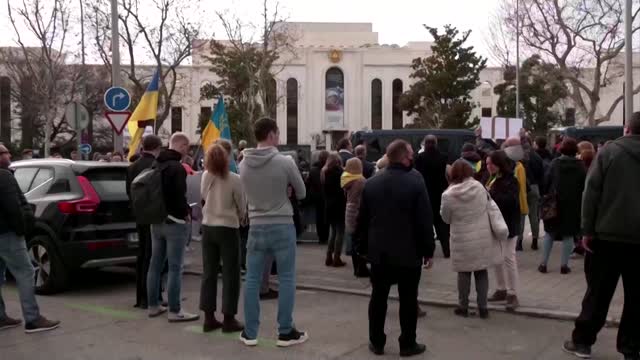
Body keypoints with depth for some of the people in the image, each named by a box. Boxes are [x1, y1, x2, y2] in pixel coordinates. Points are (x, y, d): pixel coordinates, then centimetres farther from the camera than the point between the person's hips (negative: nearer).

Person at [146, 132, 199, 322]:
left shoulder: (156, 165, 12)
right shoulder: (176, 167, -18)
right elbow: (179, 195, -24)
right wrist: (186, 213, -8)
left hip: (156, 221, 9)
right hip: (174, 221, -9)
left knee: (155, 264, 14)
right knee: (175, 267, -4)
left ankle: (153, 306, 22)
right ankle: (175, 311, -1)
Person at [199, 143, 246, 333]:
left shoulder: (205, 177, -3)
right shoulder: (234, 179, -16)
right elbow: (242, 207, -5)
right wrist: (239, 218, 15)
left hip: (208, 227, 5)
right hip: (228, 229, -5)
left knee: (208, 273, 10)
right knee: (230, 274, 3)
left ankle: (209, 318, 13)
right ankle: (229, 319, 5)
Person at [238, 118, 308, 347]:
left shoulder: (244, 164, -3)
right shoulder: (285, 162, -14)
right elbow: (302, 193, 0)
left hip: (256, 227, 4)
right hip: (282, 226, -3)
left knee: (252, 280, 10)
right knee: (286, 280, 8)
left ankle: (250, 333, 17)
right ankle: (286, 332, 14)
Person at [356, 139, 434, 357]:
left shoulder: (371, 183, 3)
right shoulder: (415, 182, -12)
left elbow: (362, 219, 6)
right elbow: (425, 219, -12)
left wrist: (363, 247, 13)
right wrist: (428, 250, -4)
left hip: (379, 251, 4)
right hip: (408, 252, -4)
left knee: (378, 297, 12)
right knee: (408, 299, 6)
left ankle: (376, 342, 18)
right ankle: (407, 344, 13)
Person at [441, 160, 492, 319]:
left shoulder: (448, 195, -14)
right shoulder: (480, 188, -6)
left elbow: (446, 218, -2)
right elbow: (486, 208, 7)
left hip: (462, 239, -2)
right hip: (482, 236, 2)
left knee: (464, 273, 11)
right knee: (481, 272, 12)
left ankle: (463, 307, 20)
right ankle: (483, 307, 16)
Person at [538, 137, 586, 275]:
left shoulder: (555, 163, -2)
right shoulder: (580, 166, -3)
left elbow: (547, 182, -2)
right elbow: (584, 185, -4)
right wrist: (582, 203, 2)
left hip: (555, 203, 1)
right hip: (573, 204, -1)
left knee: (550, 233, 11)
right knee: (568, 234, 6)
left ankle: (543, 264, 9)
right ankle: (564, 265, 6)